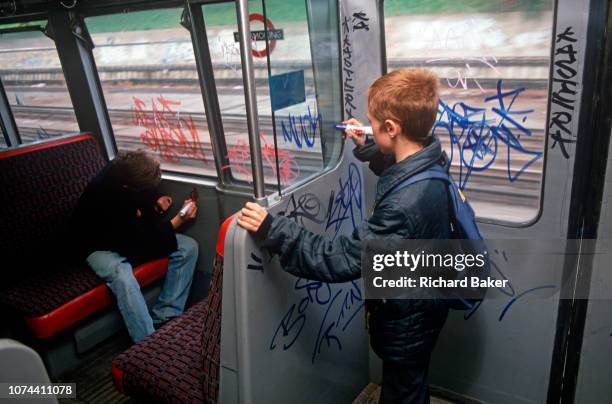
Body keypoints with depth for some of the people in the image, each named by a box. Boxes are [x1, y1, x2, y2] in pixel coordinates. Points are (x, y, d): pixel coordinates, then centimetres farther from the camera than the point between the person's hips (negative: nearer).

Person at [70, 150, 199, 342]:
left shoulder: (125, 170, -16)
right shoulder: (105, 197, -35)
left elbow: (148, 191, 10)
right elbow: (141, 243, -28)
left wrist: (156, 199, -10)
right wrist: (179, 221, -25)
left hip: (130, 231, 7)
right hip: (100, 247, -7)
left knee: (188, 247, -12)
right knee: (122, 275, -41)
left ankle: (164, 319, -13)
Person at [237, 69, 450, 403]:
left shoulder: (404, 204, -39)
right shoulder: (428, 161, -9)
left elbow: (344, 259, -36)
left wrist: (274, 232, -35)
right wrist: (367, 148, 13)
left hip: (406, 324, -8)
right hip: (420, 308, 8)